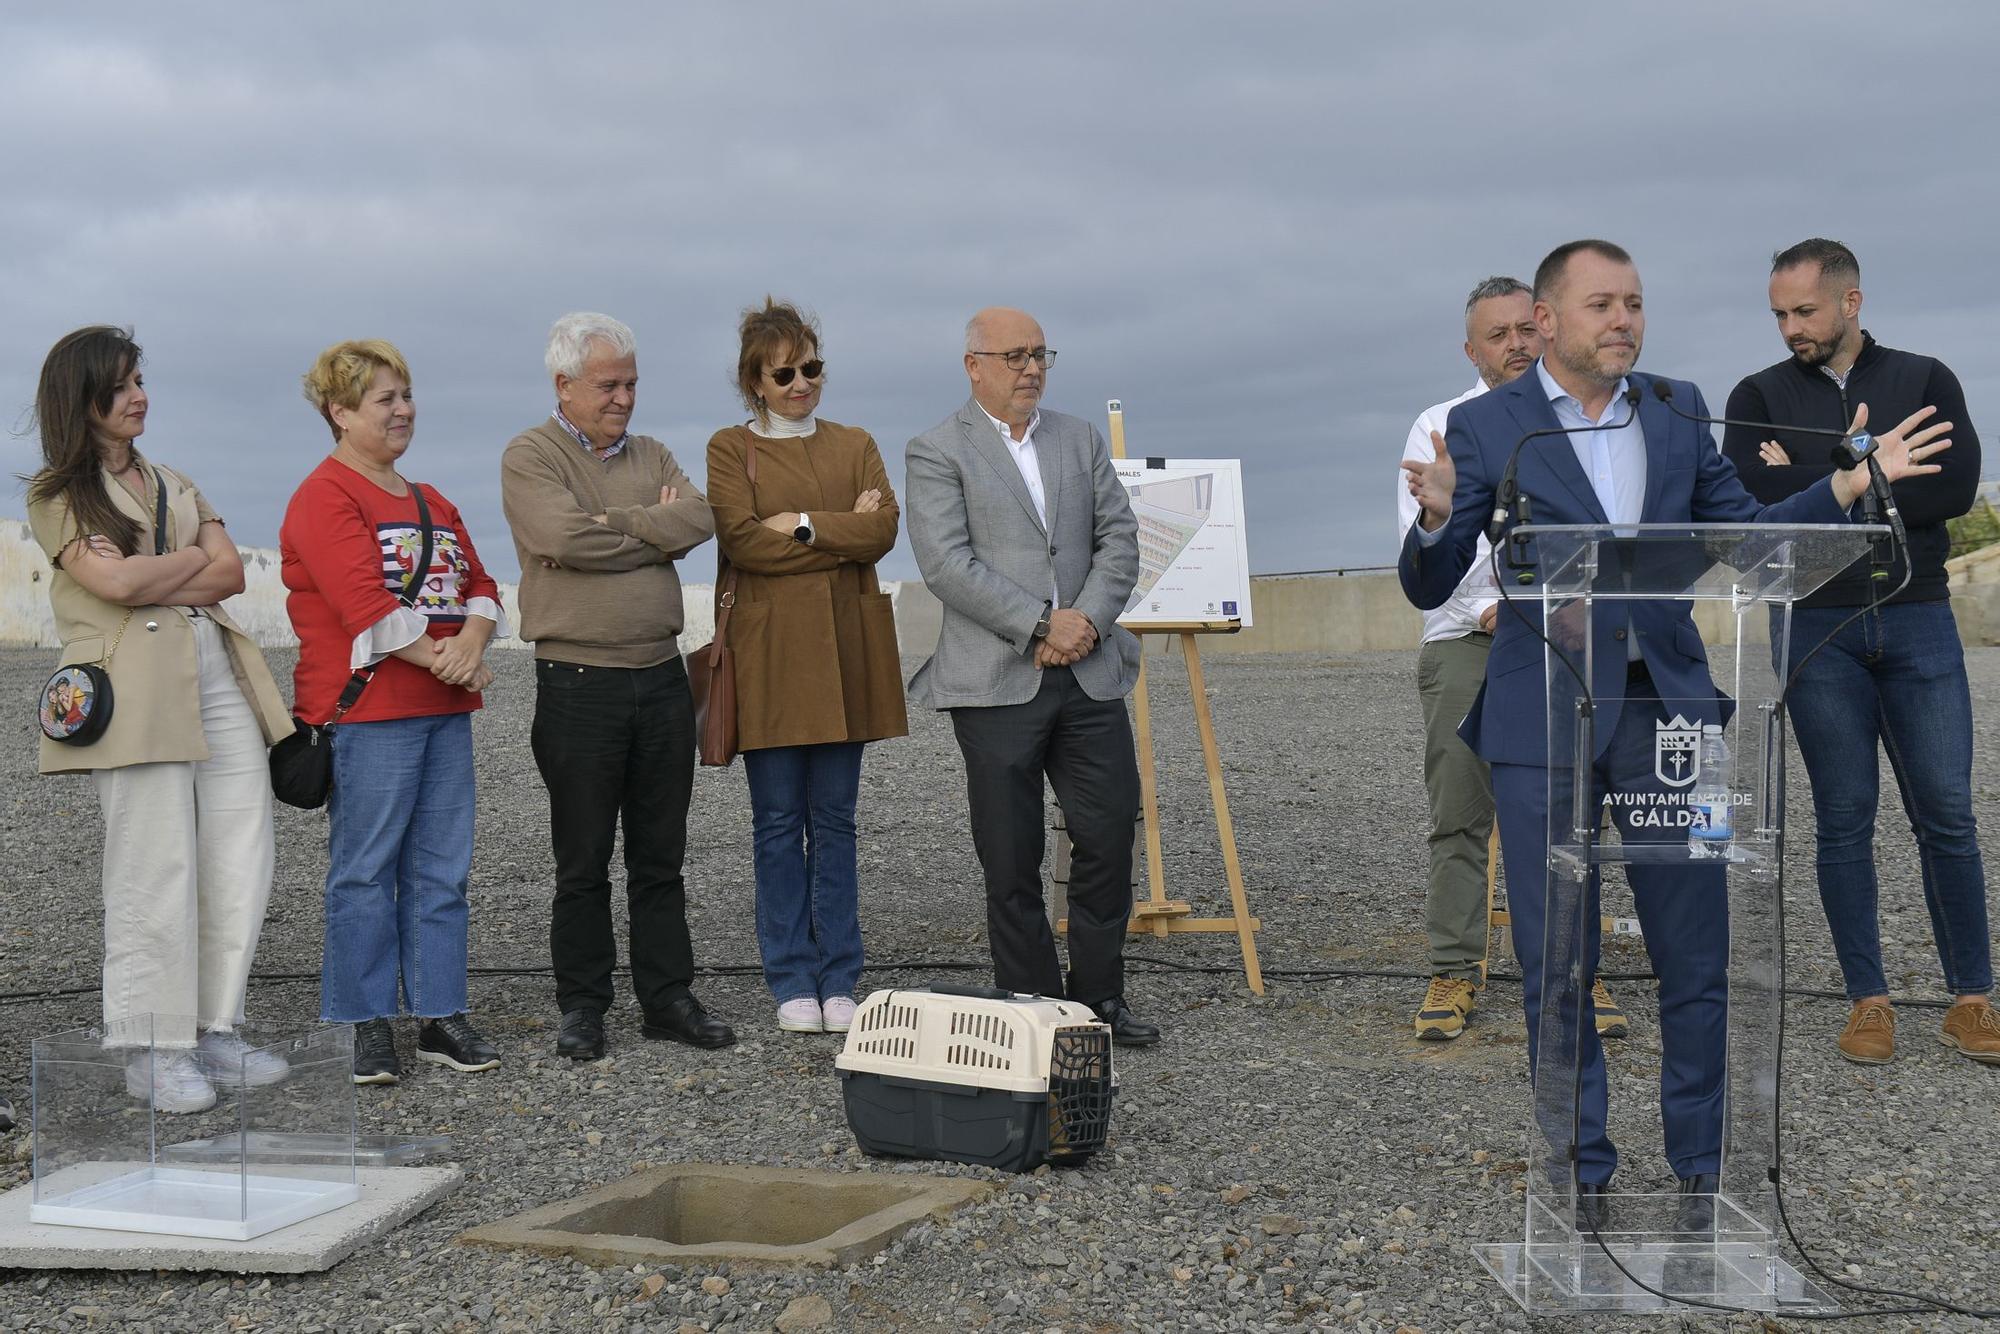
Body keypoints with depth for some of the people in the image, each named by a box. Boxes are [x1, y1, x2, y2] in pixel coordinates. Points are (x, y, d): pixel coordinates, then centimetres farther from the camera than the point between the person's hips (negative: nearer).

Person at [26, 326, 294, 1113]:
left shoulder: (174, 484, 22)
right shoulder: (56, 495, 4)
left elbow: (233, 573, 9)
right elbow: (114, 580, -12)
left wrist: (153, 586, -6)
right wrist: (194, 558, 3)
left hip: (219, 677, 6)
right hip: (138, 687, -6)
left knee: (241, 862, 1)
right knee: (156, 871, -6)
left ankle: (216, 1030, 11)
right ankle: (156, 1050, 1)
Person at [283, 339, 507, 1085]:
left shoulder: (431, 503, 19)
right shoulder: (324, 499, -7)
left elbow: (479, 585, 13)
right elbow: (363, 603, -17)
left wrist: (471, 640, -8)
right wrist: (440, 660, -14)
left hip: (445, 713, 8)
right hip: (367, 710, -8)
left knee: (442, 870, 8)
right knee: (365, 871, -2)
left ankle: (439, 1016, 15)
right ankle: (368, 1026, 5)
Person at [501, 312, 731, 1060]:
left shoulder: (650, 456, 14)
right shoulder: (531, 457, -2)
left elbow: (700, 519, -5)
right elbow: (562, 536, -20)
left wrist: (608, 529, -12)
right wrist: (653, 529, -7)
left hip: (661, 676, 5)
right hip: (578, 683, -5)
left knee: (660, 855, 10)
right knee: (583, 861, 3)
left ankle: (667, 998, 18)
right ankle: (582, 1008, 13)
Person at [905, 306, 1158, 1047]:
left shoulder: (1082, 440, 15)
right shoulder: (936, 452, -1)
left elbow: (1120, 539, 9)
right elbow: (948, 565, -12)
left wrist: (1088, 617, -8)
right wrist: (1041, 626, -15)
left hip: (1088, 673, 4)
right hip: (997, 681, -4)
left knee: (1110, 835, 4)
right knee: (1011, 862, 2)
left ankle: (1099, 997, 17)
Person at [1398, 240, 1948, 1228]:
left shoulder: (1678, 409, 9)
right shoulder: (1485, 427, -2)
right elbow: (1429, 589, -3)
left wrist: (1853, 481, 2)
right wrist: (1437, 518, -24)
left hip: (1665, 709, 3)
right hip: (1544, 721, -3)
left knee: (1697, 959, 7)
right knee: (1557, 963, 5)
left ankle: (1703, 1168, 22)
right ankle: (1581, 1173, 19)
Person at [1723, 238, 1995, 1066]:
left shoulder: (1925, 380, 7)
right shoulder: (1761, 396, 7)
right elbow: (1747, 493, -11)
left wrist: (1811, 487, -10)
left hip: (1918, 620, 0)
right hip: (1816, 630, 0)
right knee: (1845, 819, 3)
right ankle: (1869, 1002, 11)